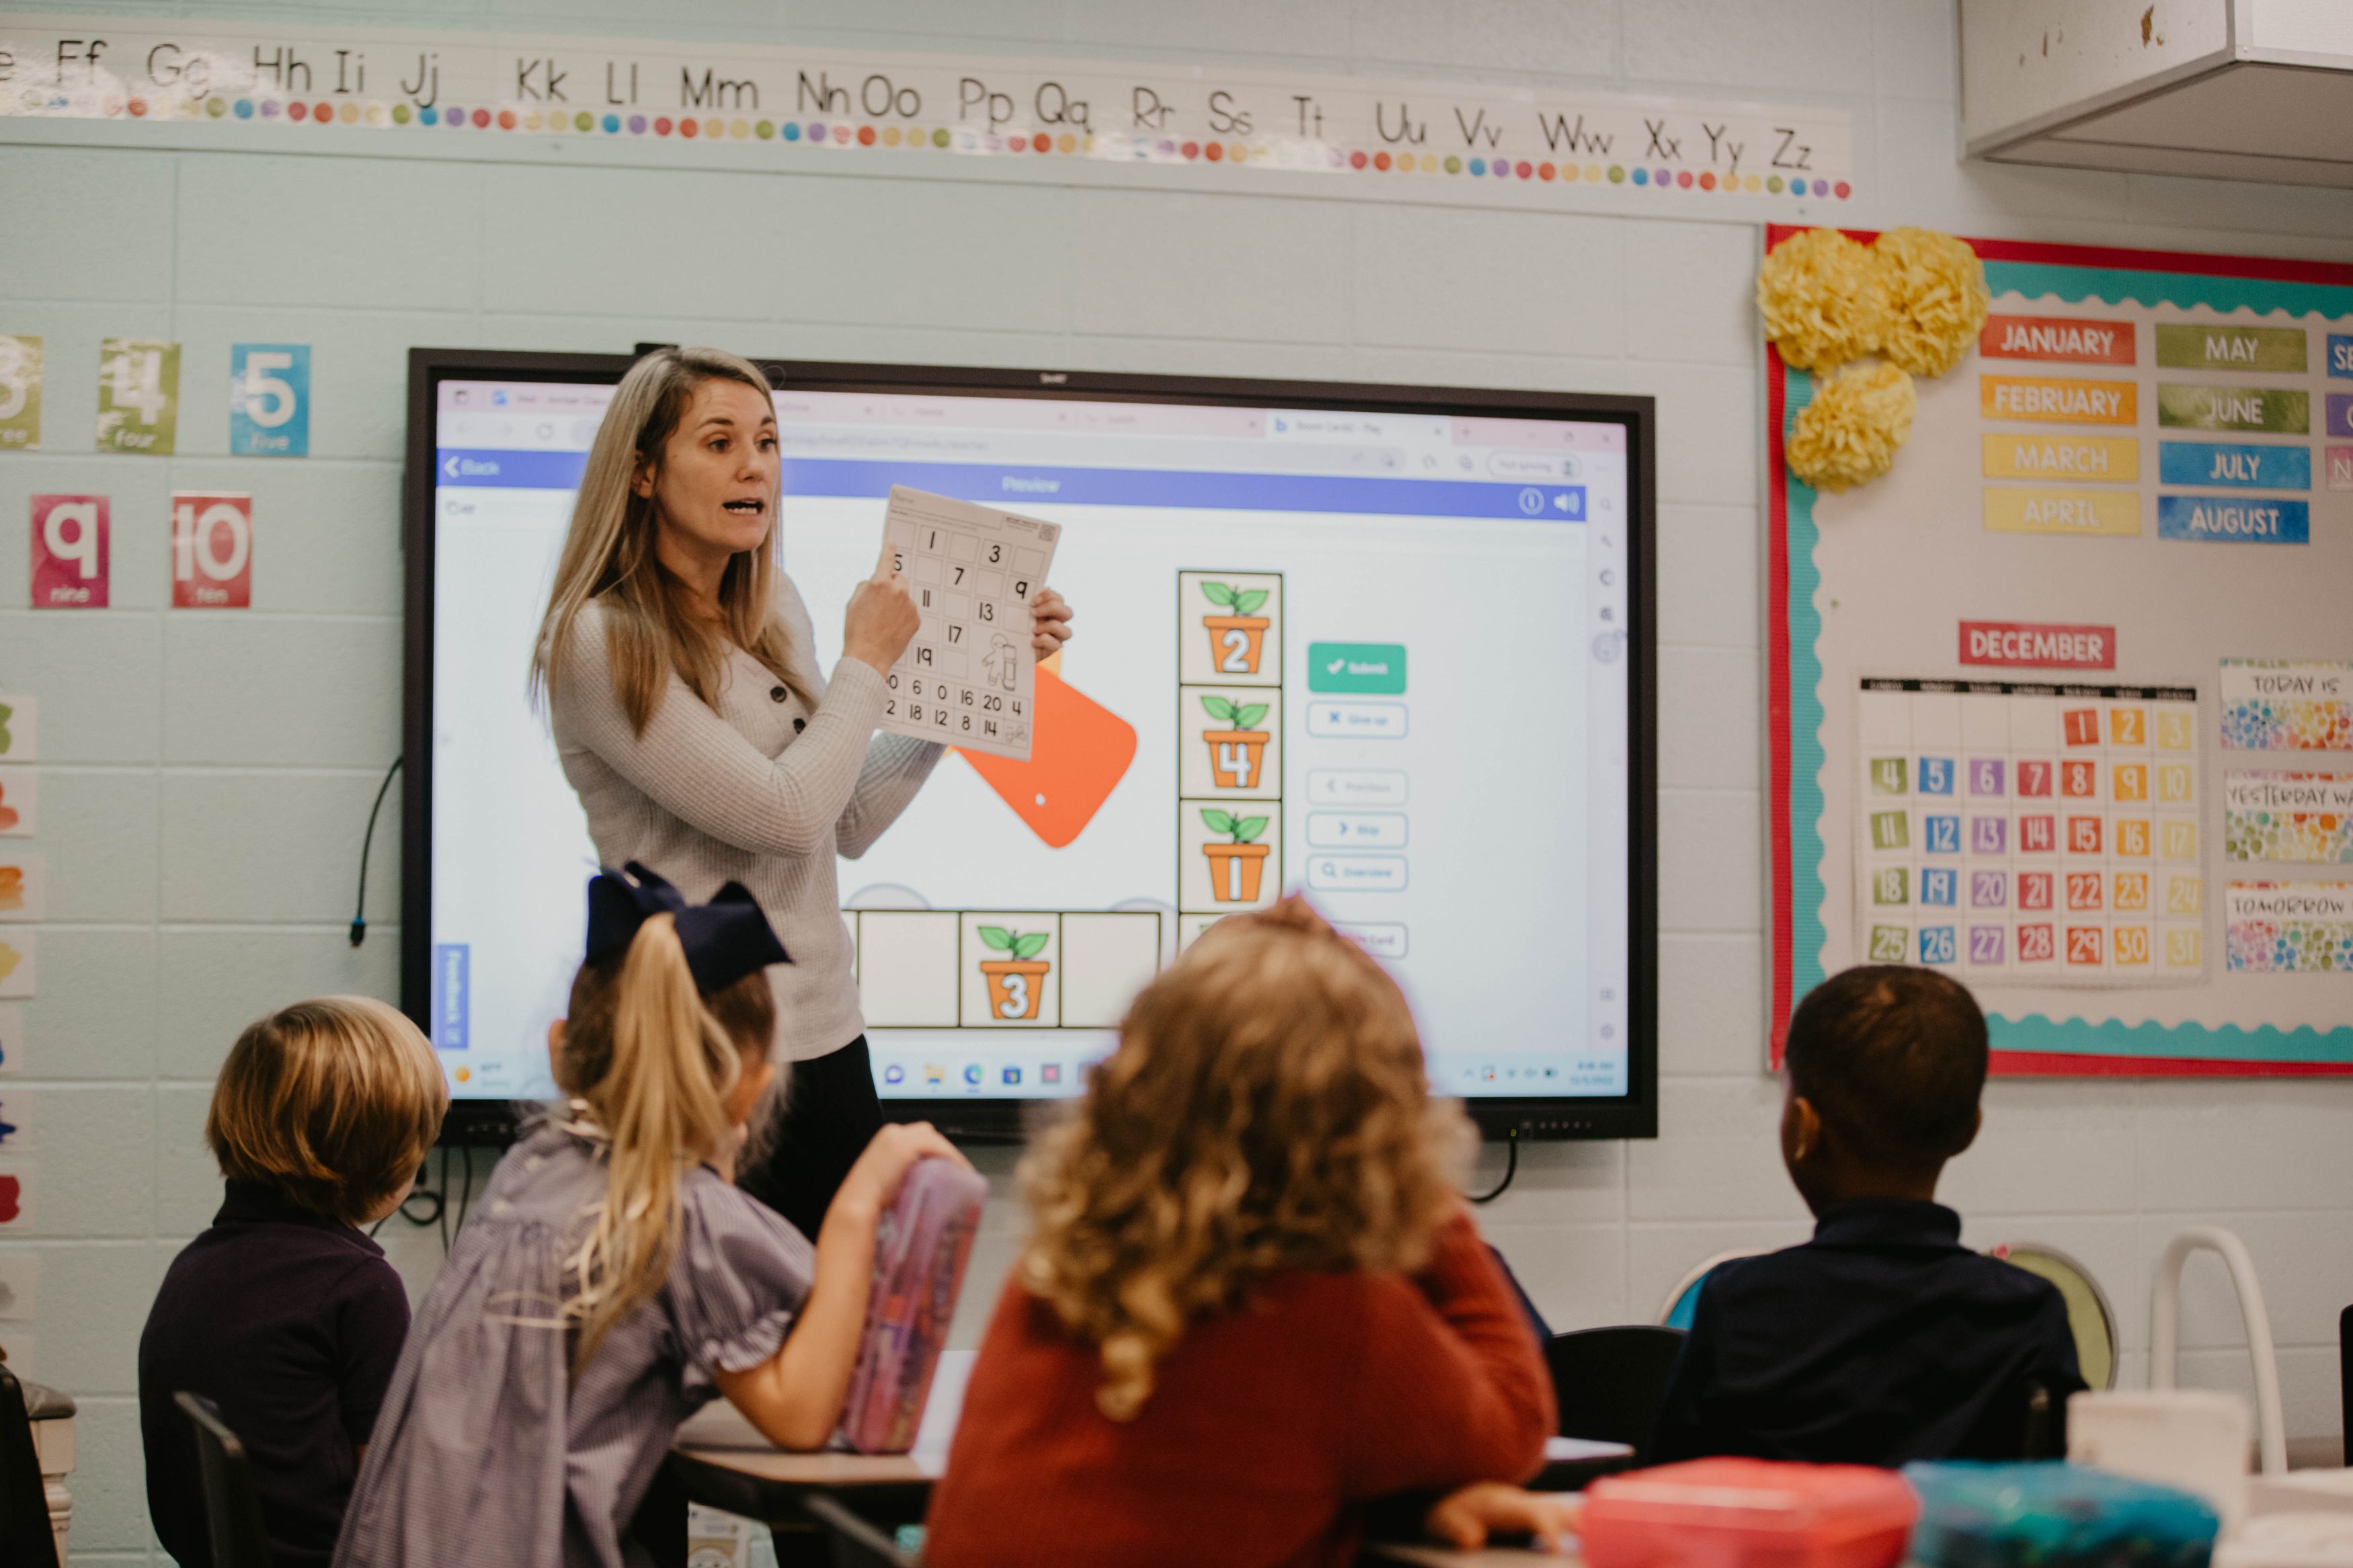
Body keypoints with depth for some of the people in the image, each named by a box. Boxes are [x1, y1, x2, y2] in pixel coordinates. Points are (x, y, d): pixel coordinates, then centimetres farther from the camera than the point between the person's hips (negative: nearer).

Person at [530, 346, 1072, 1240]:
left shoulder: (772, 612, 11)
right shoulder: (598, 640, -13)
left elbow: (849, 824, 17)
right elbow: (787, 815, -18)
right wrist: (865, 662, -5)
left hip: (825, 1033, 7)